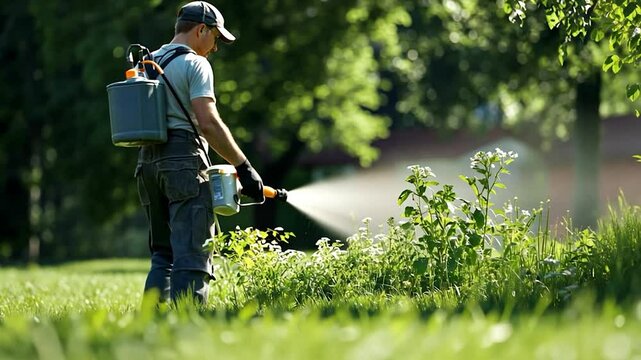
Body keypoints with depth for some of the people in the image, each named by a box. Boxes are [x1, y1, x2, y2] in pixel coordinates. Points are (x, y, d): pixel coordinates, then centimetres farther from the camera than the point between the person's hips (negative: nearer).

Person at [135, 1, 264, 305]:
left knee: (163, 254, 12)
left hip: (148, 160, 8)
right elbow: (208, 123, -15)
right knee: (192, 256, -10)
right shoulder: (194, 64, -5)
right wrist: (244, 167, -11)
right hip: (184, 159, -8)